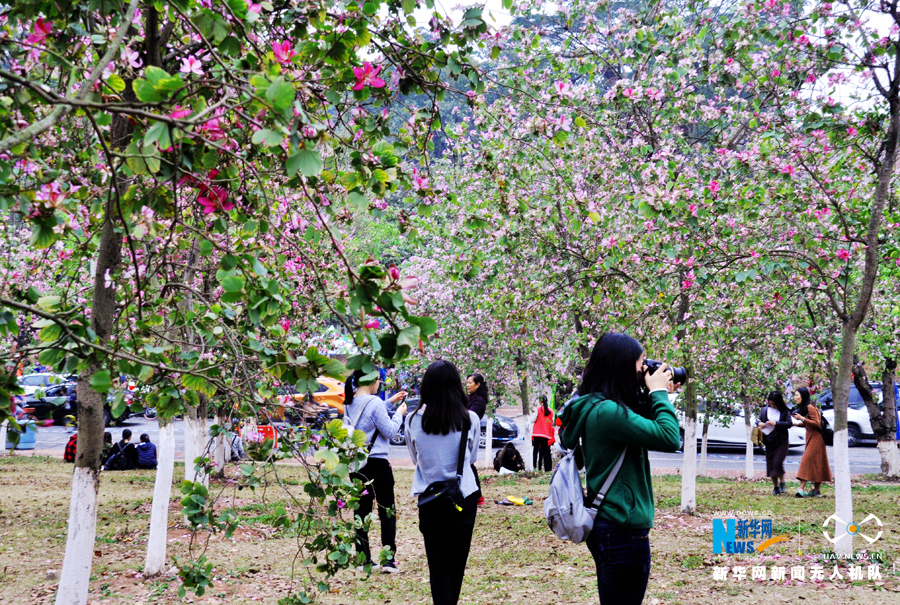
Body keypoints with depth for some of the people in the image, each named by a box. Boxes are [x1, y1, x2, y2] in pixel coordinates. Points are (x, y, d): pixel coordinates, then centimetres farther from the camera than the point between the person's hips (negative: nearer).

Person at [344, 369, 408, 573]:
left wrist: (390, 402, 22)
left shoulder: (350, 403, 6)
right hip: (377, 463, -7)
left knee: (361, 510, 13)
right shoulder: (374, 402, -18)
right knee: (387, 511, 2)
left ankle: (363, 558, 16)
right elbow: (389, 431, -12)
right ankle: (389, 559, -1)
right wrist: (399, 413, 3)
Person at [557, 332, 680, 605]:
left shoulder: (595, 406, 9)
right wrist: (659, 394, -11)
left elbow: (644, 428, 19)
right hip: (623, 532, -10)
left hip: (607, 528, 10)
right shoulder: (608, 411, -22)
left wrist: (654, 397, 8)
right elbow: (669, 439, -22)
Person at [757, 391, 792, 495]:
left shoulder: (785, 412, -5)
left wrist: (776, 423, -20)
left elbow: (789, 423, -12)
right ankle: (776, 487, 17)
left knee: (778, 462, -15)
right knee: (771, 464, 5)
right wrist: (759, 423, -9)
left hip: (781, 442, -4)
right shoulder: (765, 410, 5)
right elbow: (758, 419, 14)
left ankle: (782, 483, 7)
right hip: (769, 442, 4)